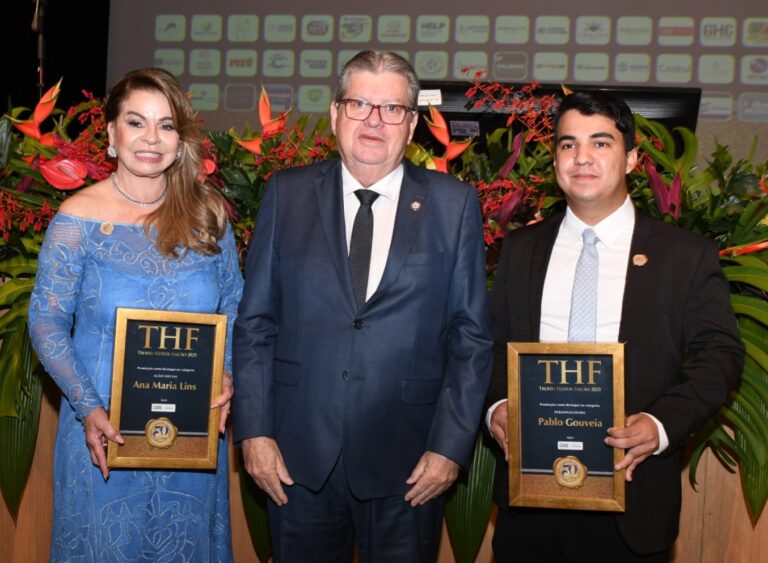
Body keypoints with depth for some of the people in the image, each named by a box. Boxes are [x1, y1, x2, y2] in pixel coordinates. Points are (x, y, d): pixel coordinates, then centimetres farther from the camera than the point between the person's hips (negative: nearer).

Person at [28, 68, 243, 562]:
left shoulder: (208, 212, -2)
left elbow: (234, 303, 7)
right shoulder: (78, 218, -9)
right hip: (105, 426, -2)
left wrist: (226, 375, -10)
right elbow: (47, 323, -7)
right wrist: (87, 408, -17)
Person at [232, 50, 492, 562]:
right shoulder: (287, 194, 3)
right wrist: (254, 430, -2)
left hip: (406, 461, -1)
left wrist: (451, 445, -6)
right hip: (299, 456, 1)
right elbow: (255, 321, 4)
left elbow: (472, 336, 0)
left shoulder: (454, 204, 0)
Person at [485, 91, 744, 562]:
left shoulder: (688, 256, -1)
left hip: (631, 491, -2)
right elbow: (494, 341, 11)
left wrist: (663, 424, -18)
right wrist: (496, 403, -9)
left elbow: (719, 354, -3)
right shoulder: (521, 249, 9)